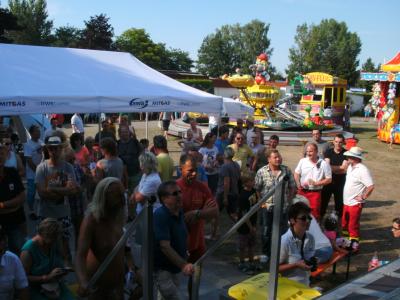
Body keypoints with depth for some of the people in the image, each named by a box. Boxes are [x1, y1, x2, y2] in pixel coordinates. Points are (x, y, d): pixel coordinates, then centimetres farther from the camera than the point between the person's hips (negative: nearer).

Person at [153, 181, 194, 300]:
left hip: (174, 267, 8)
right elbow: (165, 246, -31)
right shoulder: (160, 215, -25)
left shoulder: (179, 212, 1)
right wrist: (183, 265, -36)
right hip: (160, 268, -8)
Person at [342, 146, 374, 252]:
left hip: (355, 203, -9)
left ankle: (354, 244, 15)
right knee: (345, 223, 20)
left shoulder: (362, 170, -21)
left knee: (353, 225, 2)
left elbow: (370, 186, -23)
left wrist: (363, 197, -16)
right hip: (346, 202, 9)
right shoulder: (350, 167, 6)